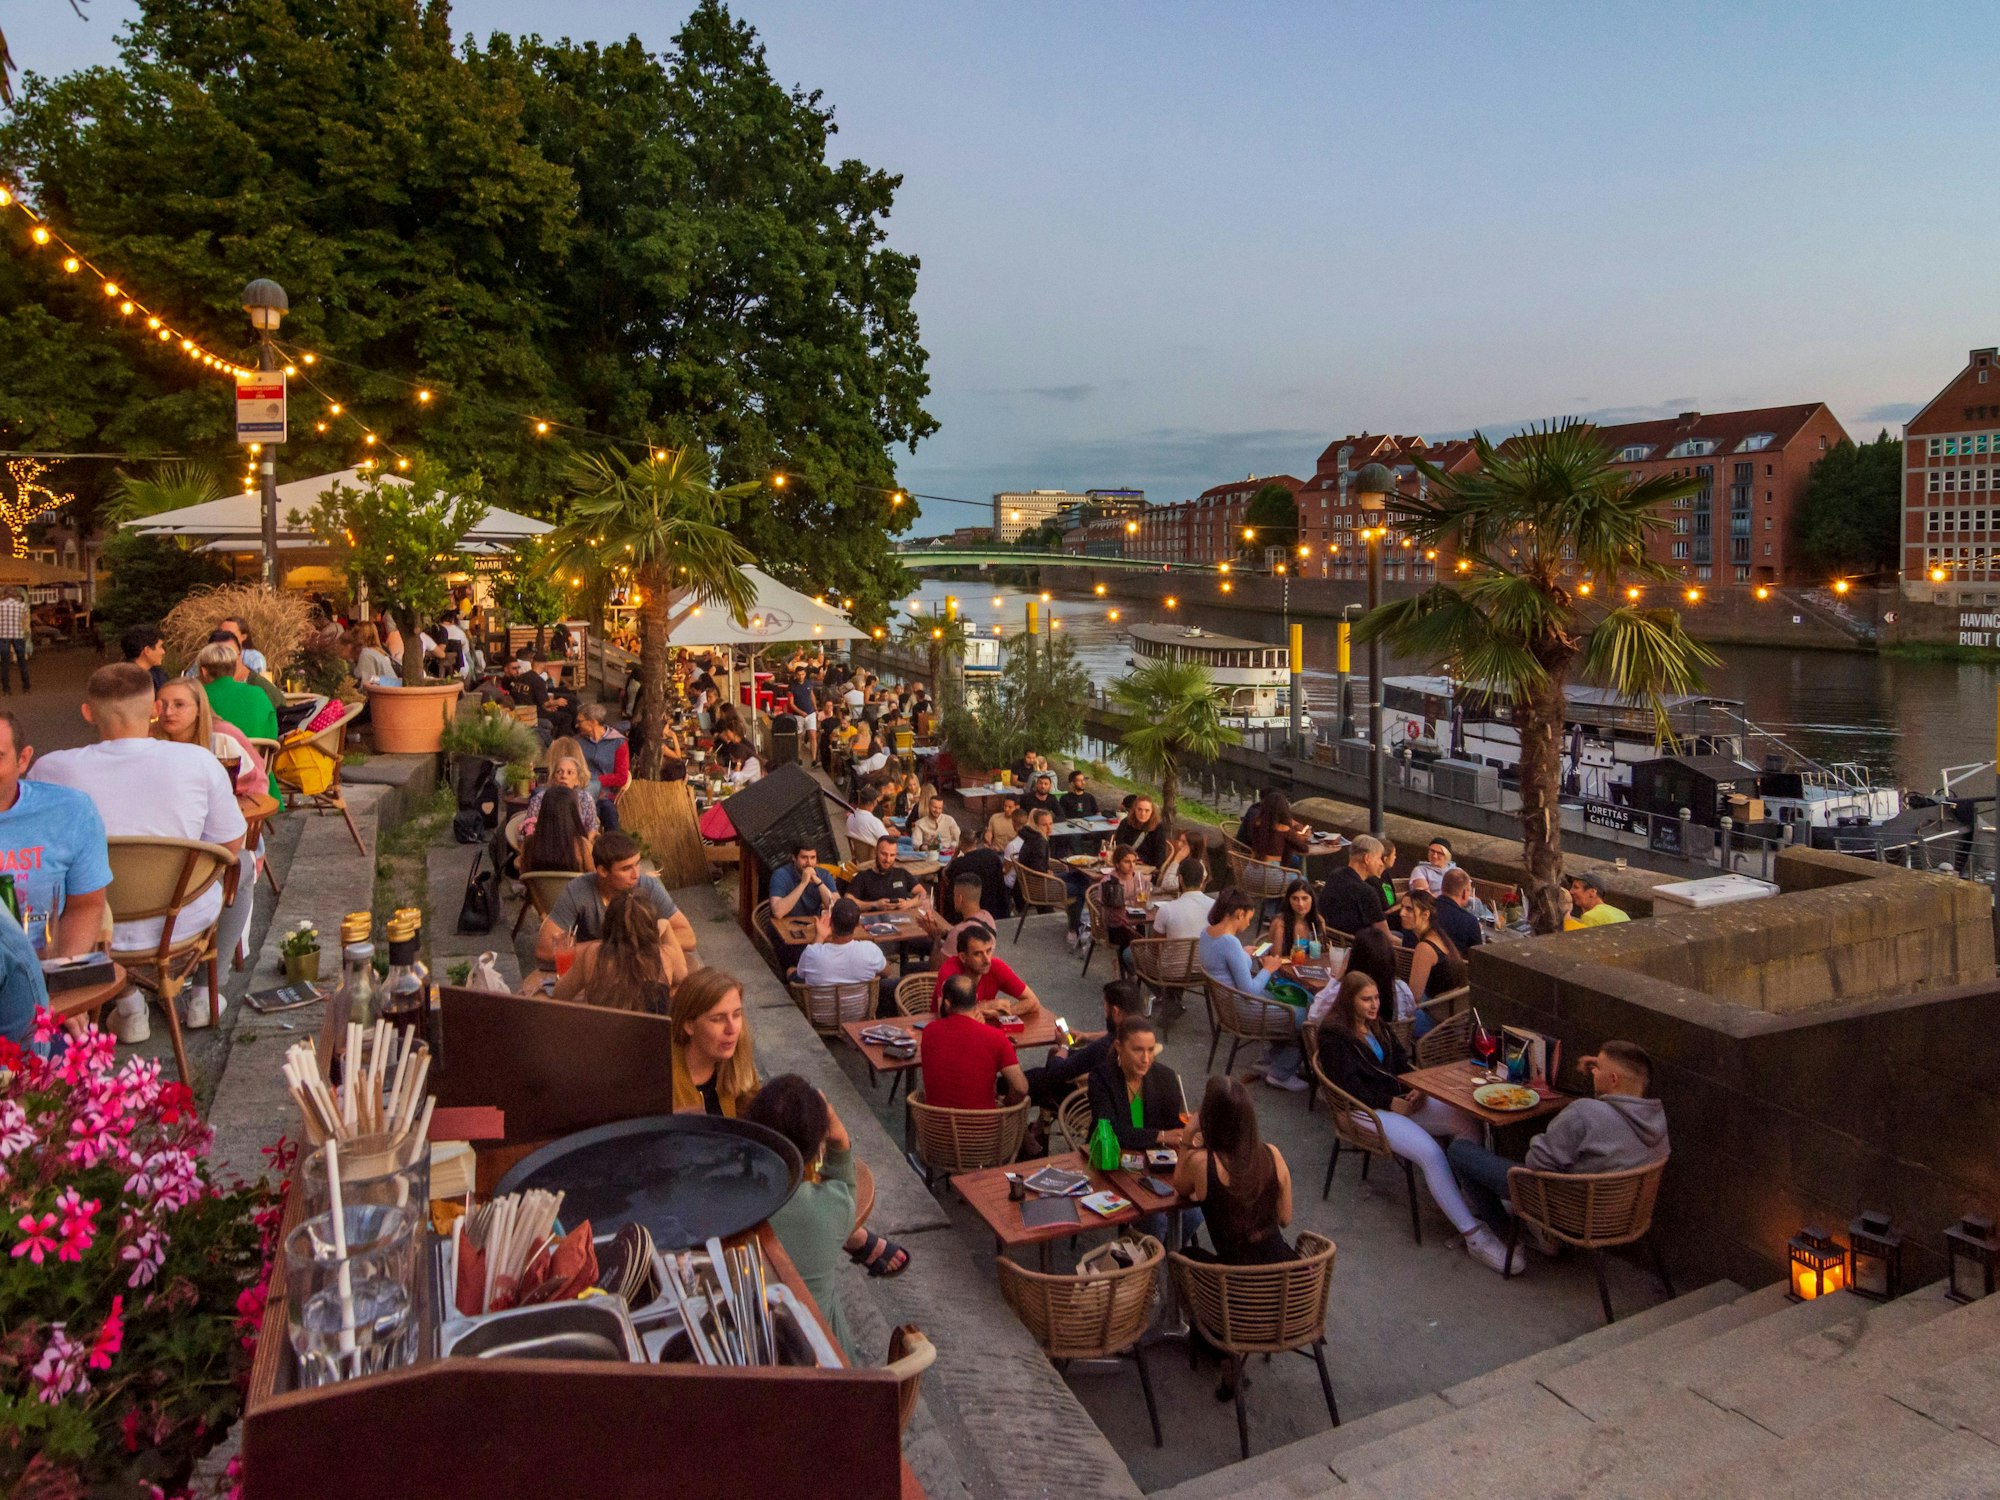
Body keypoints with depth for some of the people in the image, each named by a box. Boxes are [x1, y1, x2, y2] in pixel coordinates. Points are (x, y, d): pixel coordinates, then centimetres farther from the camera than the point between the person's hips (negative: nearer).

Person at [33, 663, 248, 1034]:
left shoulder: (51, 769, -15)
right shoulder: (198, 761, -17)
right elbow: (230, 844, -6)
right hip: (185, 925, -1)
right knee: (243, 865, 29)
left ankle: (127, 1004, 29)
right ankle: (203, 994, 30)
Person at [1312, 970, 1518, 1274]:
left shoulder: (1376, 1025, 19)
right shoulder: (1333, 1034, -7)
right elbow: (1348, 1085, -14)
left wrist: (1415, 1089, 1)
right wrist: (1390, 1103, -15)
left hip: (1401, 1098, 9)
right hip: (1370, 1111, -8)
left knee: (1469, 1122, -14)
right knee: (1430, 1153, -30)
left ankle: (1475, 1199, -14)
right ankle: (1474, 1236, -28)